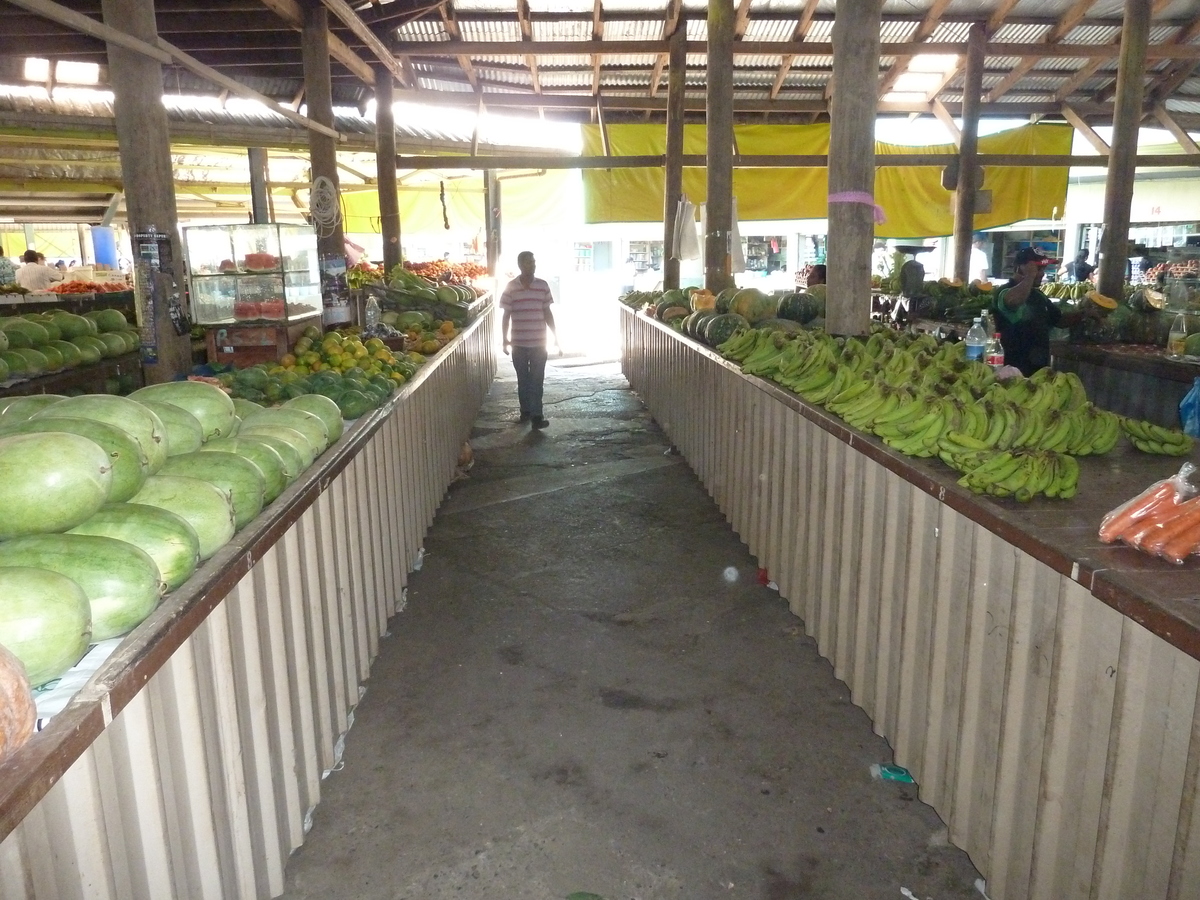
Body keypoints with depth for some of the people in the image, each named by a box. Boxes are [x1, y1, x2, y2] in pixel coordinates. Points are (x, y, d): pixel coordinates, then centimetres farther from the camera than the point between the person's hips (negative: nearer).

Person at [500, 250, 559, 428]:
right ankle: (526, 411, 23)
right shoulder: (511, 287, -2)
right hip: (518, 343, 0)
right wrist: (505, 339, -1)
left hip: (539, 342, 0)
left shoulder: (543, 286, 1)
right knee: (523, 379, 11)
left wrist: (555, 336, 6)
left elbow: (547, 313, 7)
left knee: (537, 380, -1)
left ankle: (536, 415, 1)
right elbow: (506, 316, 2)